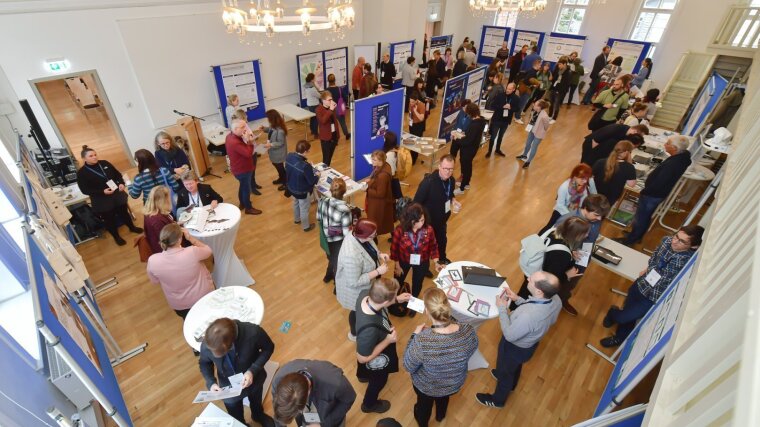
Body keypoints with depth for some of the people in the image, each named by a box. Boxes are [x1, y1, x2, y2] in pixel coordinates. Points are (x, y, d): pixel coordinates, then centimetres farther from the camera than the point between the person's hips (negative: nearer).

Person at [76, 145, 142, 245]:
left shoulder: (105, 163, 0)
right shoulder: (81, 173, -11)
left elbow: (118, 174, 10)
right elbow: (85, 190, -13)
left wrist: (121, 183, -9)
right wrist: (102, 192, -24)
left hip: (117, 194, 4)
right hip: (101, 201, -3)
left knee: (124, 212, 21)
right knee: (109, 219, 10)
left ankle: (132, 227, 44)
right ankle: (116, 236, 29)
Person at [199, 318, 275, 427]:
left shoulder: (253, 332, -40)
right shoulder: (207, 345, -33)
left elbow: (268, 348, -19)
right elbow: (204, 363, -9)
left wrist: (253, 370, -30)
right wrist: (211, 383, -25)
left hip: (254, 381, 0)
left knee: (256, 403, 35)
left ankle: (258, 415, 69)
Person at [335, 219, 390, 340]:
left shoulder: (358, 235, -18)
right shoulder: (351, 255, -44)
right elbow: (354, 282, -33)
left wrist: (379, 254, -14)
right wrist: (378, 272, -31)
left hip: (364, 281, 8)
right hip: (356, 290, -8)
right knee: (358, 310, 22)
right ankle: (354, 334, 53)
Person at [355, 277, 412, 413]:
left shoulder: (365, 294, -30)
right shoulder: (369, 329, -49)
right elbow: (363, 358, -31)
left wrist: (397, 299, -13)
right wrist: (388, 341, -28)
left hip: (371, 345, 6)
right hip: (376, 360, -6)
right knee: (379, 381, 28)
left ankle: (364, 375, 74)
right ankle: (369, 404, 60)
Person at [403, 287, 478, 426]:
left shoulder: (421, 341, -42)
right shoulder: (469, 331, -33)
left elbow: (409, 367, -22)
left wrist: (415, 336, -14)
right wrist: (451, 320, -6)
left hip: (426, 387, -2)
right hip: (455, 384, 3)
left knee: (424, 403, 35)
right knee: (444, 397, 39)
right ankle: (440, 416, 70)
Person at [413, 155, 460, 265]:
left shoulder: (451, 180, -11)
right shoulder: (428, 182, -32)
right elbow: (416, 203, -26)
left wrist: (454, 201, -11)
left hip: (442, 219, 7)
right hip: (428, 220, -7)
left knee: (442, 239, 30)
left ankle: (442, 258, 60)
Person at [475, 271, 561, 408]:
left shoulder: (528, 316, -47)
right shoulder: (555, 299, -25)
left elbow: (509, 335, -27)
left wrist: (502, 308, -20)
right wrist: (518, 299, -10)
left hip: (515, 348, -6)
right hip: (530, 343, 6)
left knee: (504, 372, 25)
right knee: (515, 366, 37)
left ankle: (497, 400, 54)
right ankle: (510, 384, 68)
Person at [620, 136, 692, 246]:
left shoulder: (672, 164, -34)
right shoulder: (683, 157, -3)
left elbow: (658, 184, -29)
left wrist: (645, 191, -12)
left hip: (652, 195, -9)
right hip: (658, 193, 9)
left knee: (640, 217, 8)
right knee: (645, 216, 24)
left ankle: (631, 239, 24)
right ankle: (636, 236, 41)